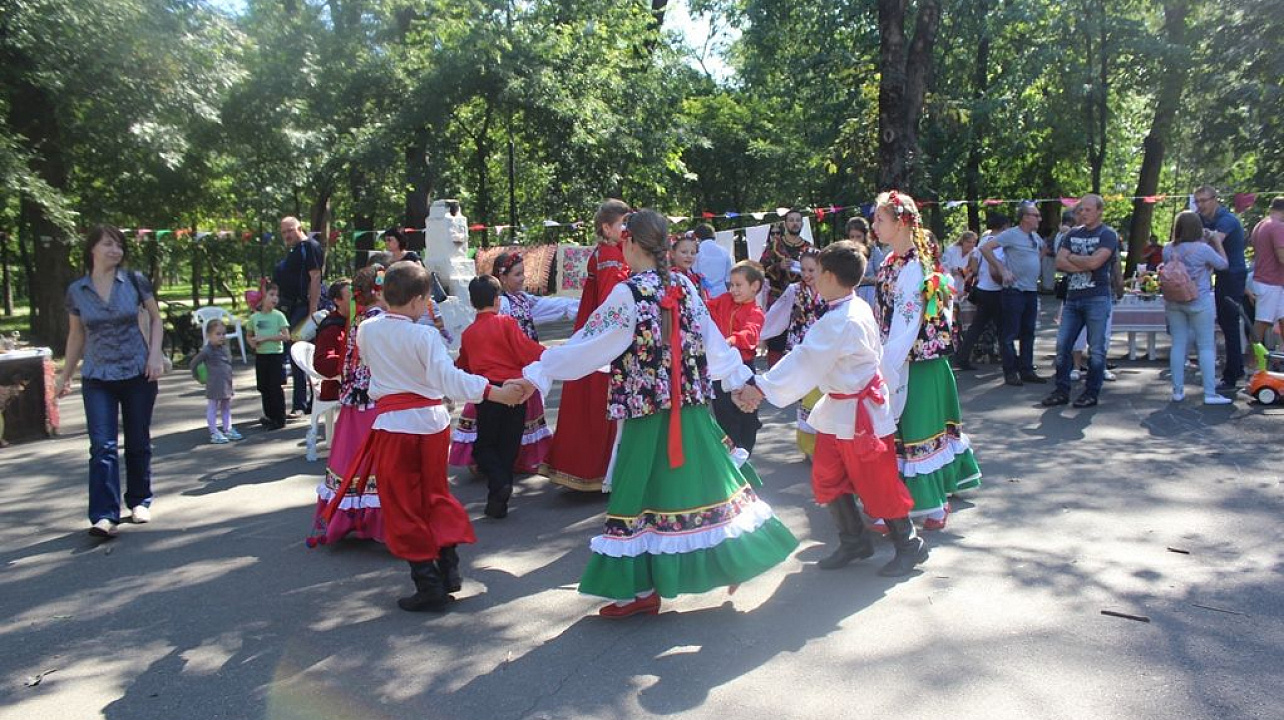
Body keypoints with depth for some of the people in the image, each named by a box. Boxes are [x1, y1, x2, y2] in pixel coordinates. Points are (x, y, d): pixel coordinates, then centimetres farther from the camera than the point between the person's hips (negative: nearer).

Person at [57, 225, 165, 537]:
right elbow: (76, 336, 12)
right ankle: (104, 517, -12)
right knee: (102, 446, -9)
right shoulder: (76, 291, 2)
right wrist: (65, 376, 14)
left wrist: (155, 354, -7)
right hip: (97, 379, 0)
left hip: (138, 374, 0)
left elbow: (155, 318, 7)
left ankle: (139, 502, 25)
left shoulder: (135, 281, -2)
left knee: (138, 443, 9)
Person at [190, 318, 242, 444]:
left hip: (227, 385, 8)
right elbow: (194, 362, -11)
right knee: (212, 409, 2)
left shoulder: (225, 348, 7)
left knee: (226, 408, 15)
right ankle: (214, 433, 4)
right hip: (214, 386, -8)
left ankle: (228, 429, 25)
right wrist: (197, 376, -1)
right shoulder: (208, 350, -14)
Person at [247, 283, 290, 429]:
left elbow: (286, 336, -13)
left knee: (276, 387, -3)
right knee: (264, 388, 12)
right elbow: (249, 336, 19)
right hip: (260, 356, 5)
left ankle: (279, 419, 4)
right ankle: (269, 416, 26)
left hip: (275, 355, -5)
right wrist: (252, 342, -3)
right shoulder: (254, 317, 6)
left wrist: (266, 338, -16)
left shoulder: (278, 315, -6)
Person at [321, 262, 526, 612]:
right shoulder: (425, 335, -12)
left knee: (402, 505, 8)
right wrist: (496, 392, -31)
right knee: (435, 493, 20)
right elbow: (448, 377, -25)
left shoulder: (366, 330, -1)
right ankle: (449, 567, 16)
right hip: (432, 420, 0)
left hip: (393, 423, 0)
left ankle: (429, 585, 7)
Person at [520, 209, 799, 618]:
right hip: (692, 411, 6)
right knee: (703, 480, 16)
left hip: (646, 411, -5)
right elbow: (713, 341, 9)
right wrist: (739, 380, 20)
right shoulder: (684, 288, 2)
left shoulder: (627, 294, -14)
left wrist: (538, 373, -6)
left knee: (644, 493, 4)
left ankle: (642, 589, 13)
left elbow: (588, 346, -13)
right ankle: (734, 559, 25)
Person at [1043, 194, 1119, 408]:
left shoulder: (1108, 235, -2)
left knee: (1096, 348, 0)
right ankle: (1062, 391, 11)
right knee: (1063, 344, 3)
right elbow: (1060, 263, 3)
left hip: (1097, 298, -6)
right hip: (1072, 297, 6)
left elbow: (1094, 262, -16)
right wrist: (1085, 265, -9)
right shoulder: (1072, 234, 15)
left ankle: (1092, 393, 8)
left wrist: (1071, 257, -1)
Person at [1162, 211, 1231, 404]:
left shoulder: (1168, 249, -2)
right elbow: (1223, 264, 1)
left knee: (1178, 345, 9)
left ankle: (1177, 390, 12)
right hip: (1199, 302, -4)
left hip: (1174, 302, 4)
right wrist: (1217, 243, 13)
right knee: (1206, 347, 3)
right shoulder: (1203, 249, -13)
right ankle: (1210, 393, 3)